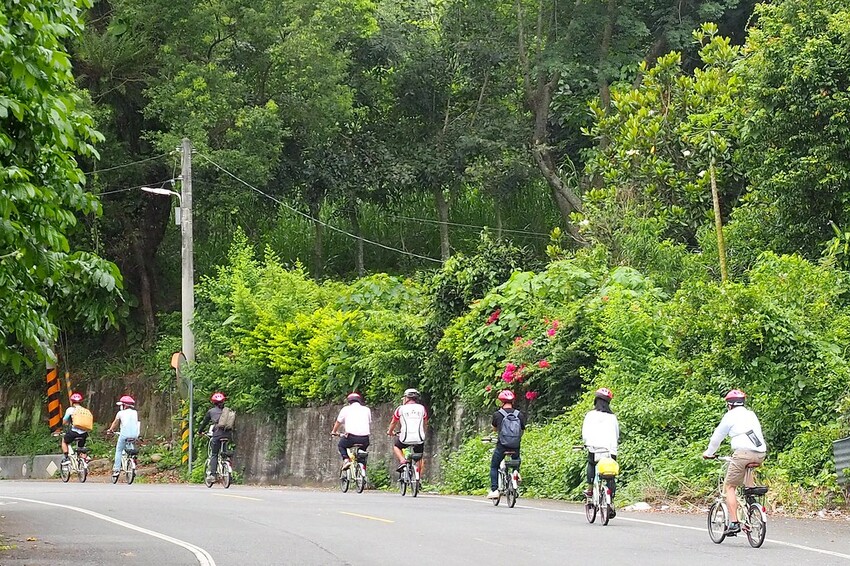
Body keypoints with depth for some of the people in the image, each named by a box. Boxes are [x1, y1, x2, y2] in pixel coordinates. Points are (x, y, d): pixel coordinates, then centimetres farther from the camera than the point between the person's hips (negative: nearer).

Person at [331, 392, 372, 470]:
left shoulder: (346, 409, 13)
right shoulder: (367, 409, 19)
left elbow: (338, 422, 25)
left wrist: (333, 432, 44)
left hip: (351, 437, -2)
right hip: (364, 439, 2)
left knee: (341, 446, 27)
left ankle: (346, 460, 2)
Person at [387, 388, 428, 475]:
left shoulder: (401, 408, 3)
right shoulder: (422, 408, 9)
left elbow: (393, 423, 17)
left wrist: (390, 432, 37)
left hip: (405, 439, -2)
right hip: (419, 439, 2)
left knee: (396, 446, 28)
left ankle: (402, 461, 5)